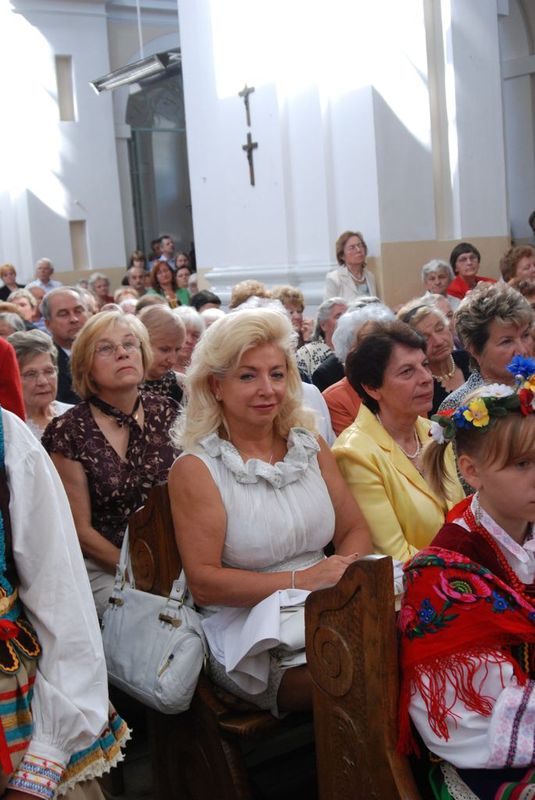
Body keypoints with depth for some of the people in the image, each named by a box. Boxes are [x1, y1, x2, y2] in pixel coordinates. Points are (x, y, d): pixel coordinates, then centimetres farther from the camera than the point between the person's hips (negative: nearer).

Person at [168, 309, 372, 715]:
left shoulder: (311, 448, 12)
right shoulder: (195, 468, -4)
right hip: (251, 631, -5)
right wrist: (301, 580, -17)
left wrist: (344, 571, -12)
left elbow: (355, 530, 11)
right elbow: (203, 582, -10)